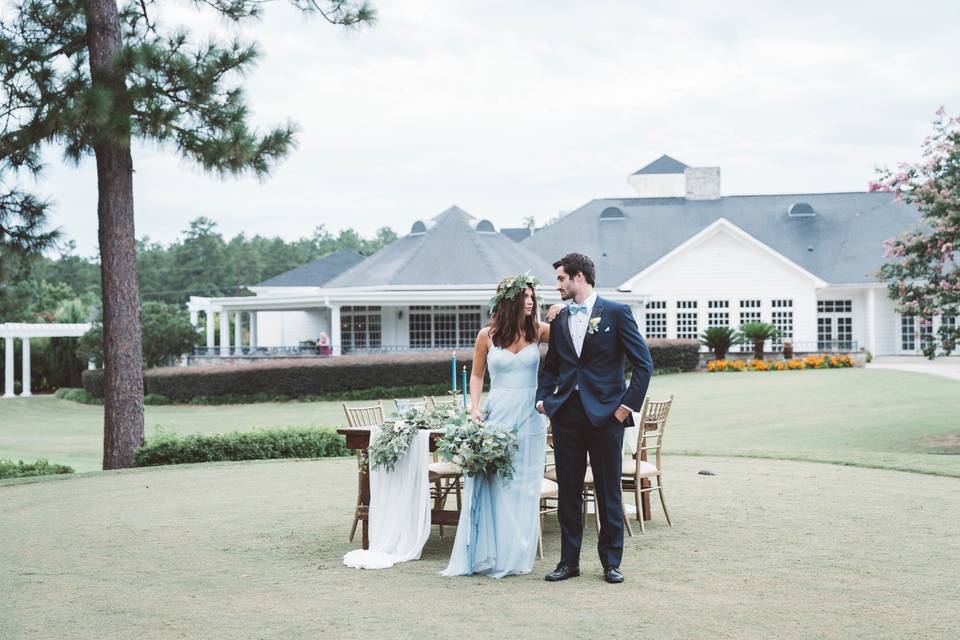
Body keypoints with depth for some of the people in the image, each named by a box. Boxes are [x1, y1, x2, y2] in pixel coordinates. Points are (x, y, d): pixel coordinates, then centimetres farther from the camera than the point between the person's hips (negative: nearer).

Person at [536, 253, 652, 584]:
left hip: (605, 414, -4)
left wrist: (628, 404, -9)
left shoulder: (616, 313, -3)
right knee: (568, 491, 7)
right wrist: (542, 398, 7)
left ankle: (611, 562, 13)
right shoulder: (559, 319, 12)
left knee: (609, 492, 4)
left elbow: (643, 363, -4)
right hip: (566, 414, 5)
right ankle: (569, 561, 15)